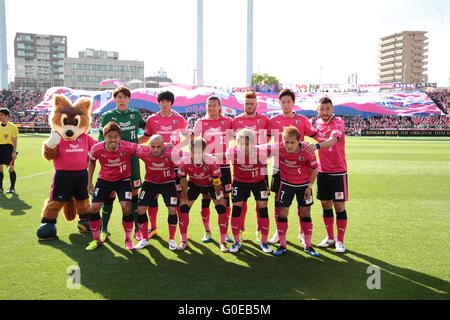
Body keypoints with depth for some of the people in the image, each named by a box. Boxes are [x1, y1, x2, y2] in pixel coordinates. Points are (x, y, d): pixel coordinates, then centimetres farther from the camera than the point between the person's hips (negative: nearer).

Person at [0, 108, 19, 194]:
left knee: (11, 168, -2)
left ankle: (12, 188, 6)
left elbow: (15, 141, -7)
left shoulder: (12, 127, -6)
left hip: (8, 148, -5)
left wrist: (14, 152, -13)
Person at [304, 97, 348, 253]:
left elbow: (333, 140, -31)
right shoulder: (317, 123, 4)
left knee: (339, 206, 0)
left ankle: (340, 241, 12)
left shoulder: (338, 122, -12)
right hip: (322, 171, 5)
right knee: (326, 205, 10)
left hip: (338, 172, -5)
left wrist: (317, 146, -47)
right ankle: (330, 238, 24)